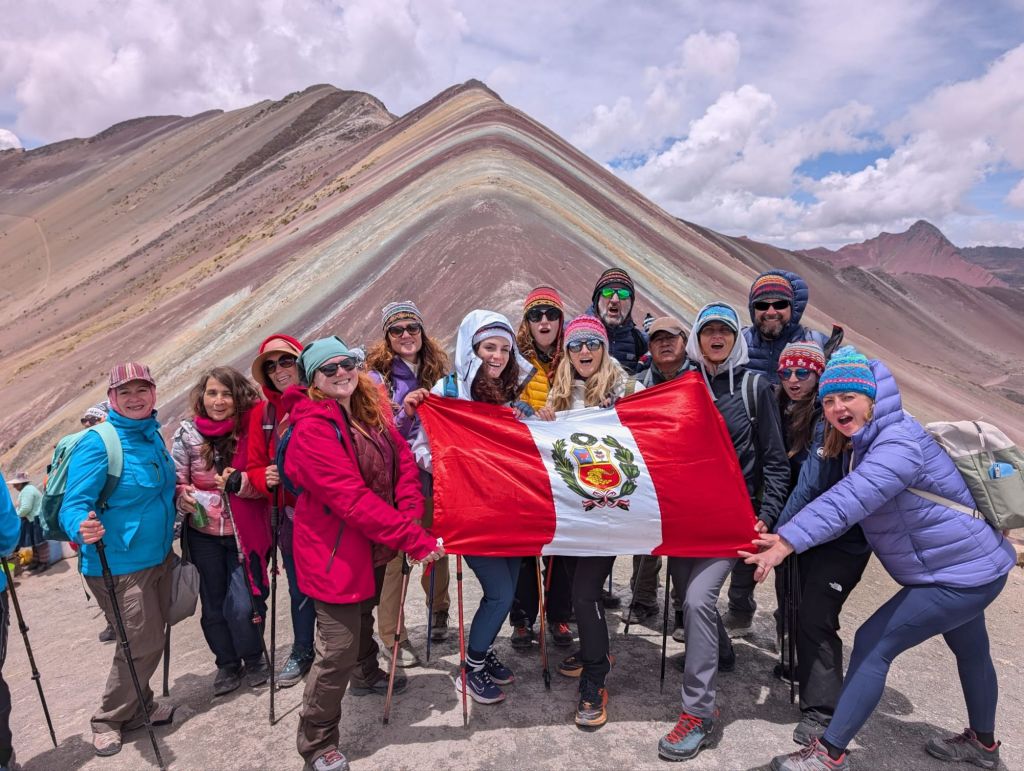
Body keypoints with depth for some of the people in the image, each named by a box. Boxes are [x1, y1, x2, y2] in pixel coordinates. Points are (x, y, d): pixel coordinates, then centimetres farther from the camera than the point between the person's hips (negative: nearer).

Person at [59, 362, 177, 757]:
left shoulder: (152, 434, 4)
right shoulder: (97, 444, -20)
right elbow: (74, 504, -27)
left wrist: (178, 498, 10)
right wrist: (83, 528, -45)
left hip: (158, 558, 8)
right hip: (118, 566, -7)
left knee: (150, 641, 20)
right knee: (142, 645, 3)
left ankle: (137, 707, 42)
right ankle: (108, 719, 28)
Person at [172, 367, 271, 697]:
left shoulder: (251, 429, -10)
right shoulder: (187, 434, -5)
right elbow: (176, 482, 0)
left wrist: (241, 483, -25)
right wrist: (184, 497, -22)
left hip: (245, 533, -2)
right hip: (204, 535, 2)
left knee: (241, 607, -7)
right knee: (214, 607, 12)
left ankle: (254, 658, 24)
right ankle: (227, 664, 38)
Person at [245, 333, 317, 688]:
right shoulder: (263, 415, 4)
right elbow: (254, 467, 8)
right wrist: (266, 478, -12)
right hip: (290, 516, 3)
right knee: (300, 588, 17)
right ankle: (302, 652, 39)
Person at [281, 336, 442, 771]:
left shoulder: (371, 412, 3)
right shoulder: (312, 429, -23)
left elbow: (403, 461, 1)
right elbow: (352, 498, -29)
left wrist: (408, 518, -15)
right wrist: (415, 540, -28)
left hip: (375, 546, 8)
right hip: (335, 553, -8)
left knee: (364, 616, 30)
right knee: (338, 652, -2)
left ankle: (368, 669, 59)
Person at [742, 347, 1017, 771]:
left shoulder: (900, 445, -29)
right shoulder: (869, 441, 1)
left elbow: (847, 500, -44)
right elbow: (846, 496, -1)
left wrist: (787, 542, -53)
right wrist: (785, 535, -16)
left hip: (964, 575, -10)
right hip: (966, 565, 10)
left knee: (873, 644, -11)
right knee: (969, 650, 29)